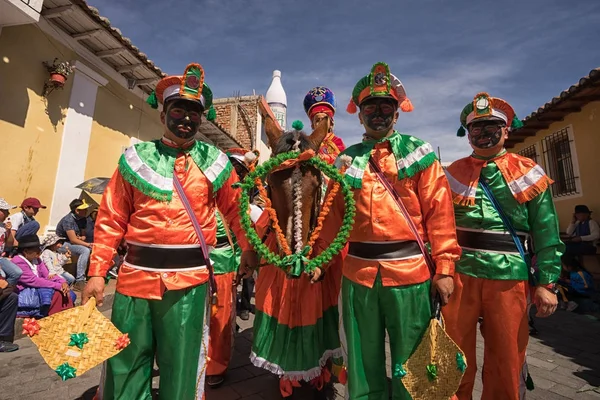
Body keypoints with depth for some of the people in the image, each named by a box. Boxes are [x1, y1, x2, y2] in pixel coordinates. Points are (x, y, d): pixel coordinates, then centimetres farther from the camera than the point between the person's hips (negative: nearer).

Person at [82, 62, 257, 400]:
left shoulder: (214, 162, 4)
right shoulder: (137, 158, 4)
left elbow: (235, 208, 9)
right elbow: (111, 220, 3)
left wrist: (247, 247, 4)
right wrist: (97, 272, 0)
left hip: (190, 279, -1)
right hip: (136, 275, 2)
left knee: (181, 368, 13)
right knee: (126, 366, 16)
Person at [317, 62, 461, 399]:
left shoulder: (418, 153, 3)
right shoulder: (347, 160, 9)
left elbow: (439, 212, -2)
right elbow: (334, 217, 9)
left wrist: (444, 267, -8)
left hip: (410, 272, -2)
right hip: (357, 274, 2)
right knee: (364, 364, 17)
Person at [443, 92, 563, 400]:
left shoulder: (528, 173, 5)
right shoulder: (454, 174, 5)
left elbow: (546, 234, 3)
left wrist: (546, 283, -2)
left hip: (509, 278, 0)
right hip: (459, 275, 0)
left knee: (506, 361, 13)